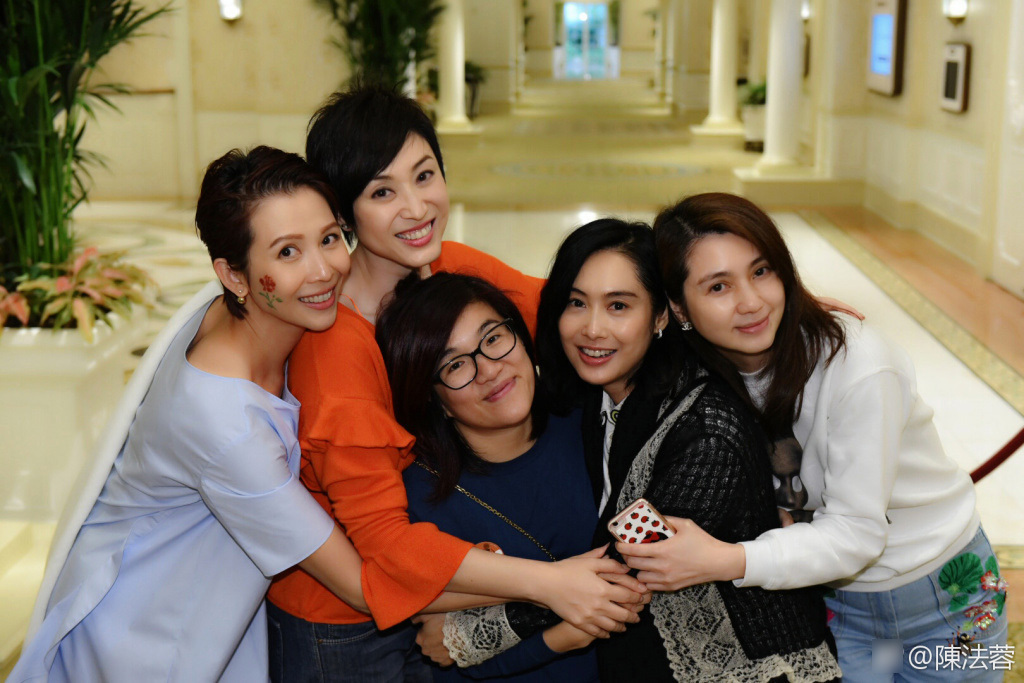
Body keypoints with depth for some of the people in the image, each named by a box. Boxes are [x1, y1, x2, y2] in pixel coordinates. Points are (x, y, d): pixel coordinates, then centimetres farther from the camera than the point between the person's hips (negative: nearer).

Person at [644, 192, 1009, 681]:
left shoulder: (858, 366, -30)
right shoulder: (706, 378, -14)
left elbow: (856, 532, -29)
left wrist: (728, 561, -42)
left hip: (944, 601, -3)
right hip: (835, 606, 3)